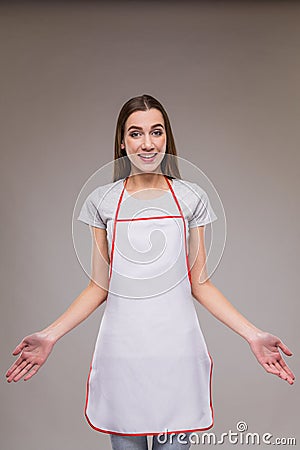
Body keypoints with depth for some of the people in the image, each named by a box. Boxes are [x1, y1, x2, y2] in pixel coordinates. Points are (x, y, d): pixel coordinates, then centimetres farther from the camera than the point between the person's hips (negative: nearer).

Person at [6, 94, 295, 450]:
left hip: (177, 350, 0)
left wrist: (253, 335, -6)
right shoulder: (102, 201, 2)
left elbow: (199, 284, 3)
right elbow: (100, 286, 5)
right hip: (121, 352, 0)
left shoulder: (191, 198, 2)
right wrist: (49, 336, -5)